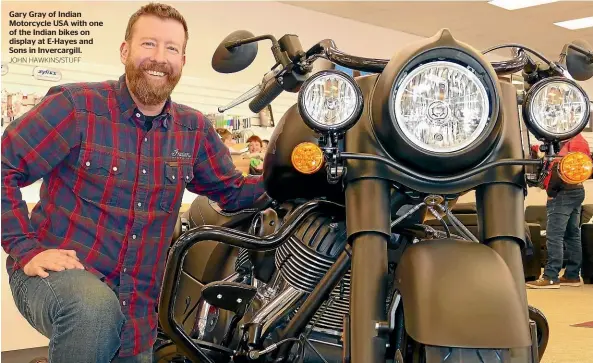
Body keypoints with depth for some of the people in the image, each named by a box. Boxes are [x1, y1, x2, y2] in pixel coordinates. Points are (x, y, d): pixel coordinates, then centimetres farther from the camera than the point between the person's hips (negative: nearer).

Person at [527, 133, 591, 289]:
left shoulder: (568, 141, -13)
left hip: (563, 192, -10)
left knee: (554, 236, -11)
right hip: (577, 190, 10)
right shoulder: (579, 140, 18)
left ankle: (550, 278, -13)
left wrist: (550, 191, -11)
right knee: (572, 235, 10)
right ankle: (572, 275, 13)